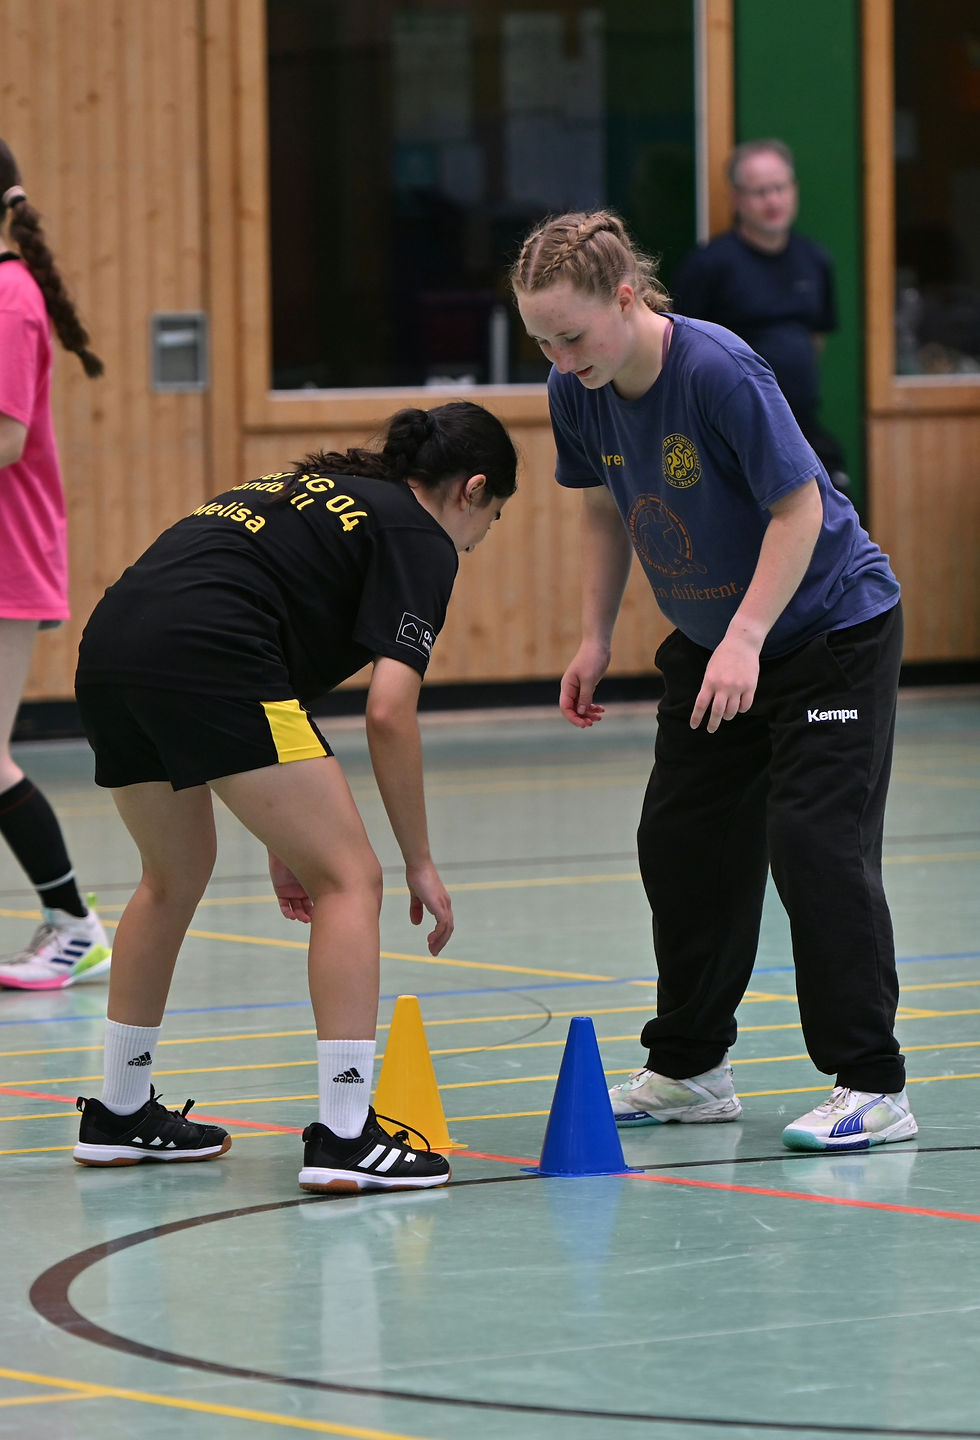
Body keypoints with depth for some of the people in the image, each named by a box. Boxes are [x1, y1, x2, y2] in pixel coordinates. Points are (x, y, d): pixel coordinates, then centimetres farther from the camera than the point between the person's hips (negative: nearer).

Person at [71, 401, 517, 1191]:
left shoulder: (315, 494, 31)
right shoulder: (421, 539, 7)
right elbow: (388, 713, -5)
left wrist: (283, 835, 34)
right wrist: (419, 860, 4)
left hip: (107, 651, 9)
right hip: (203, 657, -9)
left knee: (175, 876, 29)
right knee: (349, 880, 0)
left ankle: (119, 1116, 38)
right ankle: (345, 1136, -7)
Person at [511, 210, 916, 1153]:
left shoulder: (720, 372, -29)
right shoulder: (577, 393, -9)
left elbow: (799, 508, -26)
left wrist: (746, 637, -31)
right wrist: (595, 640, 2)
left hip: (832, 627, -7)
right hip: (708, 638, 7)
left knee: (815, 842, -14)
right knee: (681, 841, 7)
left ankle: (871, 1087, -10)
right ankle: (689, 1069, 20)